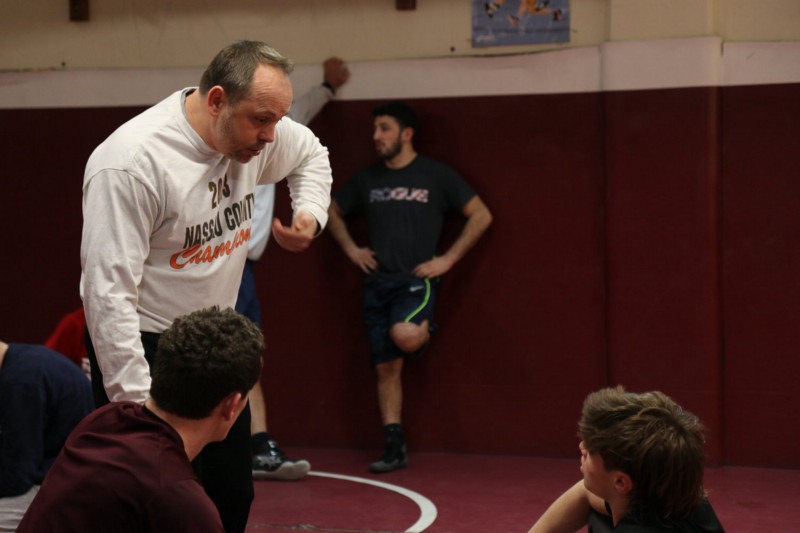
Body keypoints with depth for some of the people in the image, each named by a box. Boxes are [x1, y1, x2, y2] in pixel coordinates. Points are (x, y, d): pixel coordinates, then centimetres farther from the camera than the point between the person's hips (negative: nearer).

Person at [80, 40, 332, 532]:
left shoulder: (257, 130, -3)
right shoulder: (131, 162, -25)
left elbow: (311, 155, 23)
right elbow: (108, 293, -25)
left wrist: (311, 215, 3)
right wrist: (136, 401, -27)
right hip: (144, 346, -7)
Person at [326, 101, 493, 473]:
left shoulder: (436, 176, -2)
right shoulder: (367, 179, 10)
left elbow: (481, 216, -1)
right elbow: (332, 212, 25)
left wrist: (448, 259, -7)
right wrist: (351, 249, 10)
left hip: (417, 281, -4)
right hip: (377, 284, 4)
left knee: (404, 336, -33)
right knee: (386, 368, 3)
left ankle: (425, 330, 4)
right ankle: (394, 448, 9)